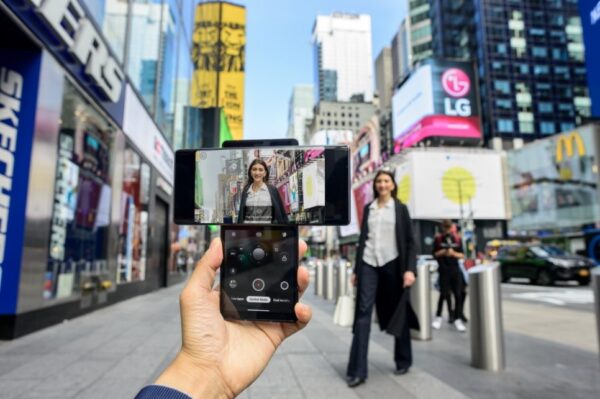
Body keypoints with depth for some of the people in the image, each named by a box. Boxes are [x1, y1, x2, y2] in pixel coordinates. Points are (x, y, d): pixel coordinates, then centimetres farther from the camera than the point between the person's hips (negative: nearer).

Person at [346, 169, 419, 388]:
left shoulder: (400, 208, 5)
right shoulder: (368, 208, 12)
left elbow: (410, 241, 1)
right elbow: (362, 239, 13)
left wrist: (410, 269, -11)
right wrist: (356, 269, 10)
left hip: (392, 263, -1)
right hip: (369, 263, 2)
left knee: (398, 312, 8)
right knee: (363, 311, -6)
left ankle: (403, 361, 29)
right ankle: (357, 370, -4)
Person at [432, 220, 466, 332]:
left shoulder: (457, 239, 5)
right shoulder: (438, 239, 0)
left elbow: (462, 255, 6)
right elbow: (435, 254, 1)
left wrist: (454, 253, -13)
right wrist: (443, 252, -16)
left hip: (456, 269, 2)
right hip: (444, 270, -2)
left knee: (458, 295, 0)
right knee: (444, 294, -1)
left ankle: (457, 318, 11)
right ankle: (438, 317, 16)